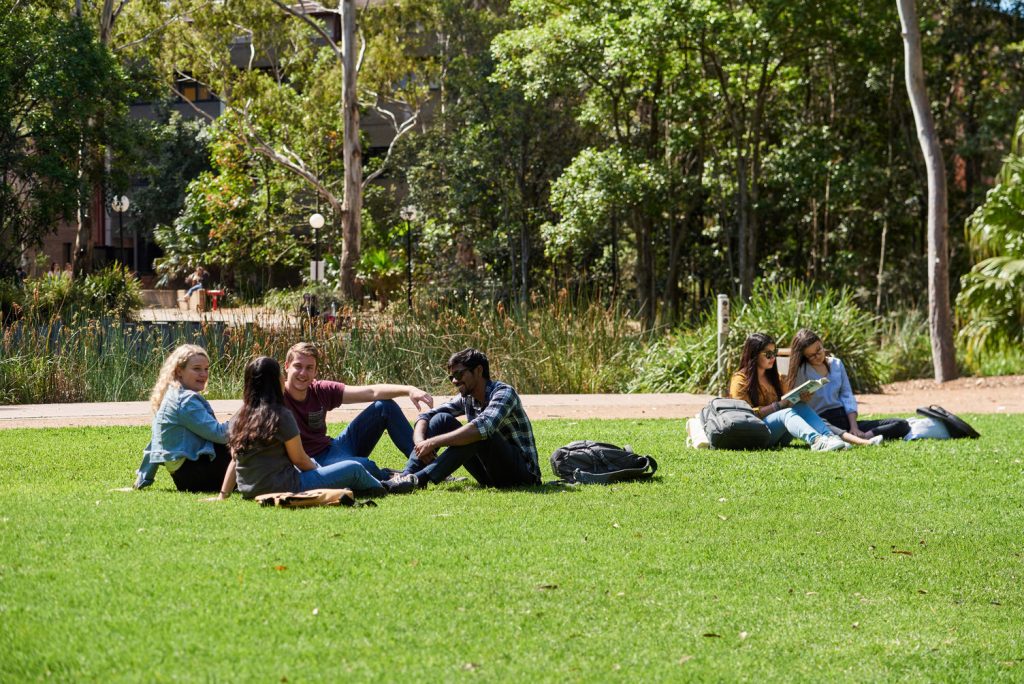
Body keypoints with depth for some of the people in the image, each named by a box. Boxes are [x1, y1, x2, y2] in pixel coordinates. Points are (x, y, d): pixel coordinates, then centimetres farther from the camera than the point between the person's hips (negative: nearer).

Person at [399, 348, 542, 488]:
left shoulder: (503, 393, -17)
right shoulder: (466, 398, 6)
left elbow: (482, 428, -34)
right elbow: (425, 417, 4)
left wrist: (433, 442, -33)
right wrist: (420, 443, -19)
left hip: (522, 471, -7)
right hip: (491, 477, 7)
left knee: (478, 434, -34)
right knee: (442, 419, -4)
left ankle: (420, 478, -42)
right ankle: (407, 476, -20)